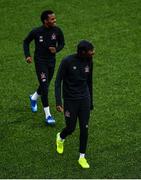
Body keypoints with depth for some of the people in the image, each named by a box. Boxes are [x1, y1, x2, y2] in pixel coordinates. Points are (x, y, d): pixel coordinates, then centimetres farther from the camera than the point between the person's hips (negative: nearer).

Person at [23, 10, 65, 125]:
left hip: (51, 61, 4)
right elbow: (26, 42, 1)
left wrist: (56, 49, -15)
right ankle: (48, 116, -8)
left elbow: (62, 43, 6)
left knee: (46, 85, 19)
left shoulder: (57, 30, -10)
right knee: (44, 86, -12)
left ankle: (34, 98, 53)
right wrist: (27, 56, -11)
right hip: (40, 62, -4)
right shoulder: (36, 32, -17)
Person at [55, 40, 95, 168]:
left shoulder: (89, 62, -2)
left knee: (84, 128, 0)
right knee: (71, 128, 4)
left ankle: (82, 157, 12)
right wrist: (58, 102, -19)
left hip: (84, 100, 3)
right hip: (70, 100, -3)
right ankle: (61, 138, 40)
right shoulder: (67, 61, -17)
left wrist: (91, 102, 16)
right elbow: (58, 82, -12)